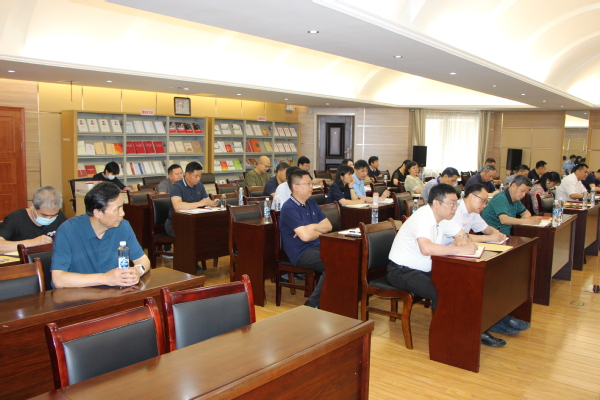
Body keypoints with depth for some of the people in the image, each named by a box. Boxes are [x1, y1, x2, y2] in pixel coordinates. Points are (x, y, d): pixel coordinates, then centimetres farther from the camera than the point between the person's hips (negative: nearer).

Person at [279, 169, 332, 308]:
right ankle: (313, 303, -11)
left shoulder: (312, 203, 14)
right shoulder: (289, 208, -14)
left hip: (316, 246, 9)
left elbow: (328, 225, 12)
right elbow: (305, 236, -23)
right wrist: (320, 231, -2)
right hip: (300, 253, -8)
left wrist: (312, 227, -7)